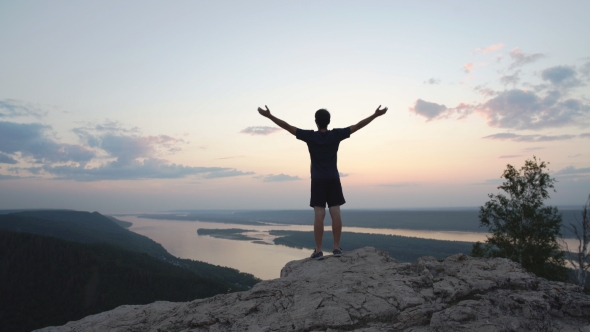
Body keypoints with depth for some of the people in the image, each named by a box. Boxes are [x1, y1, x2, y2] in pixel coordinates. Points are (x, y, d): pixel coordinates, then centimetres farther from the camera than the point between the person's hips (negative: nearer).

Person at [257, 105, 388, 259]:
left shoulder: (310, 136, -7)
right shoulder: (336, 135, -3)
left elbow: (288, 127, -7)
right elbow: (358, 126, 1)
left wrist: (269, 115, -3)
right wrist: (376, 115, 9)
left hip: (318, 181, -1)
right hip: (333, 180, 2)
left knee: (319, 214, -5)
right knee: (335, 213, 3)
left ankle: (318, 250, -3)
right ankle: (336, 247, 6)